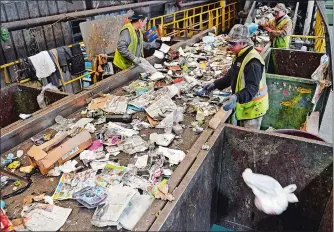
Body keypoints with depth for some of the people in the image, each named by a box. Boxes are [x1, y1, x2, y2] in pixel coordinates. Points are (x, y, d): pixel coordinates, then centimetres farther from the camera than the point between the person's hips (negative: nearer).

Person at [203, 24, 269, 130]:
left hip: (253, 107, -9)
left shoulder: (253, 62, -27)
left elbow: (252, 88, -34)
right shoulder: (239, 56, 6)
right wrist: (215, 84, 7)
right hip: (244, 105, 9)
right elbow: (231, 75, 17)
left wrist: (237, 97, -50)